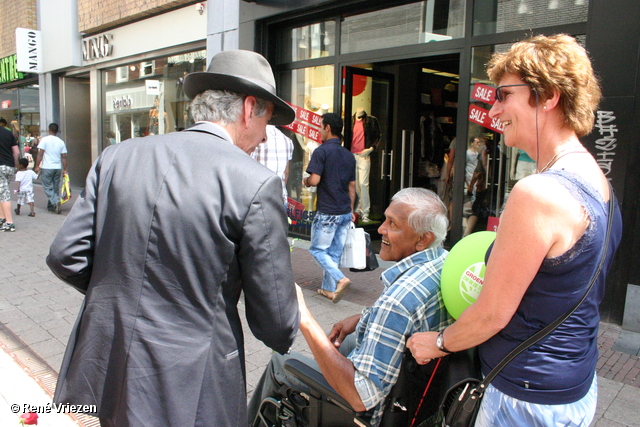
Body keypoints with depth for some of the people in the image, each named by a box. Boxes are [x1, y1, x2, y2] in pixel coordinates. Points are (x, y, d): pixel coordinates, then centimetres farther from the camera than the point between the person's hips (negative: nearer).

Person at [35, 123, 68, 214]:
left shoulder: (44, 140, -5)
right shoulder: (61, 142, 7)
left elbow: (40, 154, -9)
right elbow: (64, 157, 6)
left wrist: (37, 166, -3)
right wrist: (64, 169, 12)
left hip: (46, 168, -4)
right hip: (58, 168, 4)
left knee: (48, 188, -1)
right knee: (55, 188, 11)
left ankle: (56, 202, -22)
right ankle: (51, 206, 16)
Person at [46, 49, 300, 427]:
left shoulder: (117, 156, -2)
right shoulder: (256, 183, -17)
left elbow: (65, 257, 1)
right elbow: (277, 326, -14)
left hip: (104, 375, 5)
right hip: (188, 394, -4)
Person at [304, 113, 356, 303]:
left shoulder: (322, 151, -11)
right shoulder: (349, 155, 11)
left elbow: (314, 180, -20)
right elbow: (352, 186, 15)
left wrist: (305, 181, 3)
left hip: (327, 212, -7)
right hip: (345, 212, 7)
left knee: (317, 249, 5)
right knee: (334, 253, 14)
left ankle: (340, 279, -11)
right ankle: (329, 288, 20)